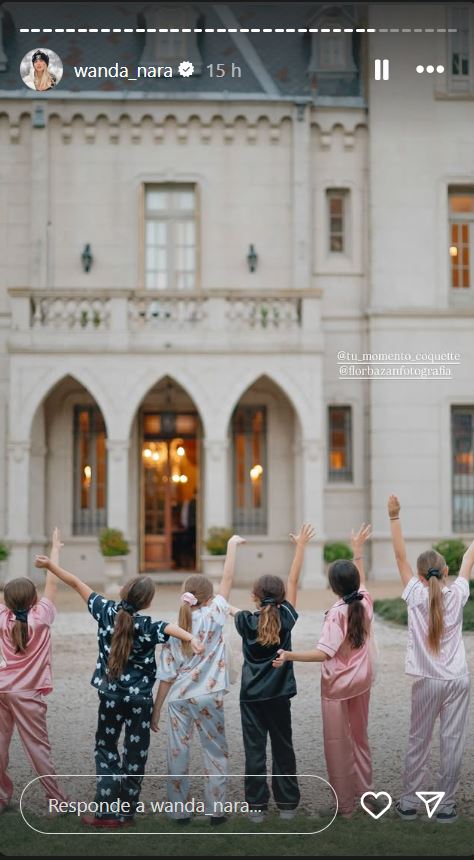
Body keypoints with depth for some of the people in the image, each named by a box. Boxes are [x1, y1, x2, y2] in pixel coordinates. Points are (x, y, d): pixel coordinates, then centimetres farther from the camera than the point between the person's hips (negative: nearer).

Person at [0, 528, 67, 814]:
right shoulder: (41, 617, -9)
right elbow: (51, 583, -3)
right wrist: (56, 549, 5)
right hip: (26, 693, -4)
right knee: (38, 747, 0)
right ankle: (57, 799, 5)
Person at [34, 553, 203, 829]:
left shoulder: (107, 611, -8)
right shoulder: (146, 626, -18)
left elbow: (77, 584, -1)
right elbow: (170, 628, -40)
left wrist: (50, 564, 6)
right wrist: (192, 639, -57)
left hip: (110, 695, 3)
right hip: (139, 698, -3)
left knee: (106, 747, 16)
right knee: (135, 754, 10)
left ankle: (107, 811, 7)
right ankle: (127, 813, 14)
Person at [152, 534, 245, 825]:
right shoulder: (213, 616, -8)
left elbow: (167, 676, -1)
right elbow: (228, 579, -4)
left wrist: (156, 710, 6)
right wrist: (233, 545, 5)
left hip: (178, 700, 2)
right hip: (208, 699, -2)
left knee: (178, 755, 8)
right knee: (216, 754, 11)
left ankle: (180, 812, 12)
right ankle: (216, 810, 12)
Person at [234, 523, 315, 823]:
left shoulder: (245, 621, -8)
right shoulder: (286, 619, -7)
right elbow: (294, 581, -1)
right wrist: (301, 546, 6)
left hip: (251, 696, -1)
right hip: (279, 695, 1)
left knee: (254, 750, 4)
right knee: (283, 748, 11)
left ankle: (257, 806, 6)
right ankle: (287, 804, 16)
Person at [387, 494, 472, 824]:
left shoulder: (416, 595, -6)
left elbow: (400, 556, -3)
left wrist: (395, 518, -3)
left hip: (427, 681, 0)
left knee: (418, 743, 9)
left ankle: (409, 803, 14)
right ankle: (446, 805, 9)